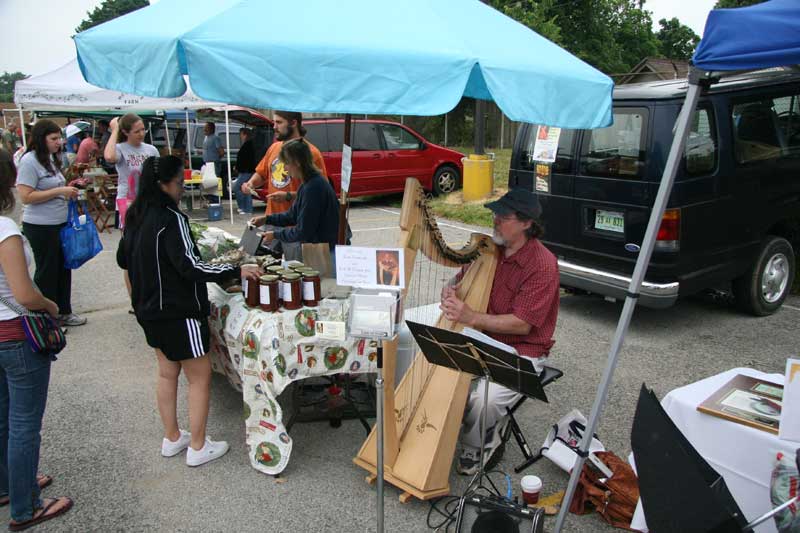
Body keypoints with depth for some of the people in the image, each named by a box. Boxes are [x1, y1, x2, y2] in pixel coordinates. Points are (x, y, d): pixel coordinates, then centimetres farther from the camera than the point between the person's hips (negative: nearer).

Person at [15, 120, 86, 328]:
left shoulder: (51, 159, 10)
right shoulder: (29, 161, -15)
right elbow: (26, 197, -21)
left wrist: (69, 191, 6)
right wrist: (59, 191, -20)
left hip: (60, 223, 8)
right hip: (41, 227, -8)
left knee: (63, 268, 15)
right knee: (47, 271, 4)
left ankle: (63, 312, 28)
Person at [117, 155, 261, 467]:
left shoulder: (135, 217, 5)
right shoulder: (171, 219, -22)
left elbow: (123, 259, 15)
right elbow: (190, 267, -27)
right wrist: (237, 271, -22)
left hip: (150, 310, 9)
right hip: (178, 312, -9)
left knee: (167, 373, 20)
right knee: (200, 376, 5)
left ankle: (172, 438, 32)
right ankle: (198, 448, 13)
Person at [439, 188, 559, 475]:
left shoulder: (542, 265, -19)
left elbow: (522, 324, -23)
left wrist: (472, 317, -31)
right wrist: (451, 290, -13)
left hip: (521, 351, -7)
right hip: (483, 340, 7)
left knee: (486, 399, -27)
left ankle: (475, 446, 7)